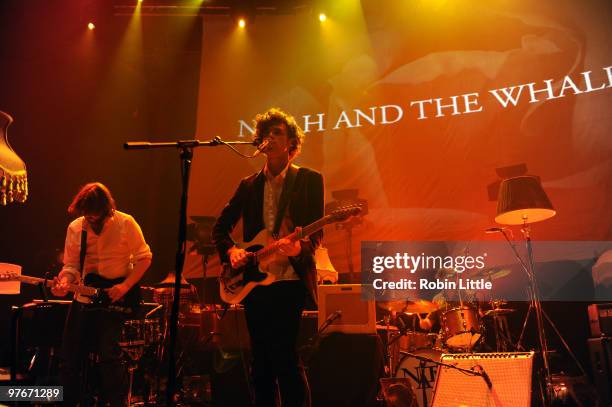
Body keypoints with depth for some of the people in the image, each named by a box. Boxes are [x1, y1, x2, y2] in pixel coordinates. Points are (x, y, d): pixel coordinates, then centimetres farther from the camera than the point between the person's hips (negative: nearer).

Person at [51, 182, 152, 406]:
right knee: (69, 358, 8)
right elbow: (71, 265, 6)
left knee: (109, 355, -14)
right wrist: (64, 282, -16)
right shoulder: (75, 228, 0)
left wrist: (125, 286, -17)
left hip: (117, 299, -5)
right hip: (84, 298, 5)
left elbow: (144, 257, -7)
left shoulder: (125, 223, -11)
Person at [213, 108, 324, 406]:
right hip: (254, 281, 4)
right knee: (261, 362, 11)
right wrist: (231, 251, -1)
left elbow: (316, 233, -5)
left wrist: (299, 247, -26)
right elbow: (220, 227, 18)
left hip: (290, 281, -4)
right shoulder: (248, 185, 13)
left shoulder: (309, 179, 1)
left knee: (285, 357, -9)